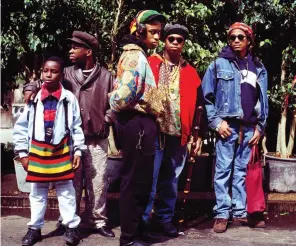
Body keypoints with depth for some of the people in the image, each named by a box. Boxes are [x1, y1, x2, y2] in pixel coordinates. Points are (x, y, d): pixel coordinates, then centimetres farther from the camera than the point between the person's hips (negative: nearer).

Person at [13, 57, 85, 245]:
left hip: (62, 152, -2)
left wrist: (78, 151, -2)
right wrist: (23, 153, 1)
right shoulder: (34, 97, -1)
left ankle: (72, 226, 19)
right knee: (37, 192, 13)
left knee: (66, 191, 7)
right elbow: (21, 127, 3)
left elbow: (77, 127, 0)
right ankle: (35, 228, 25)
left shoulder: (69, 98, -5)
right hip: (37, 152, 2)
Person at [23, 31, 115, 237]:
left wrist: (105, 121, -5)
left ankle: (98, 221, 19)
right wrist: (31, 87, -8)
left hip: (97, 140, -1)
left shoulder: (105, 76, 2)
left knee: (97, 182, 5)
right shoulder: (66, 74, 7)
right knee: (72, 182, 8)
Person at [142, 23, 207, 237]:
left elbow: (198, 105, 14)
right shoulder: (151, 64, 2)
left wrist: (200, 134, 10)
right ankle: (142, 221, 7)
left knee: (171, 180, 12)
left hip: (178, 134, 4)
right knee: (149, 179, -3)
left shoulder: (190, 72, 13)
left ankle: (165, 219, 24)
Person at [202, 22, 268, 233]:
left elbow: (263, 101, 14)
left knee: (242, 171, 9)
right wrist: (216, 121, -8)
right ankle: (222, 214, 4)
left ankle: (240, 212, 17)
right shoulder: (219, 64, 3)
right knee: (224, 170, -3)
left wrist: (260, 127, 7)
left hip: (249, 129, 3)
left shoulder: (259, 68, 13)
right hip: (228, 126, -3)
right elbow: (206, 96, 0)